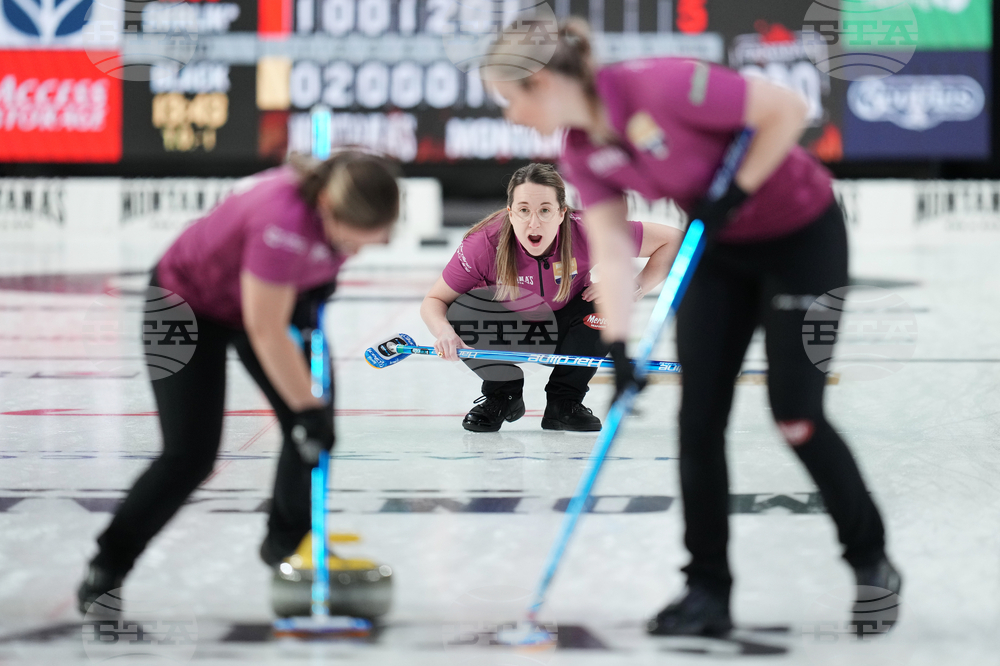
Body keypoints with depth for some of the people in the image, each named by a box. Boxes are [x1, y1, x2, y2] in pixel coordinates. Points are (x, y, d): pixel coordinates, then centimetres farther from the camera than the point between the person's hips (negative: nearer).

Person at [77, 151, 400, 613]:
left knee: (314, 431, -2)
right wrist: (309, 409, -30)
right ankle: (107, 567, 3)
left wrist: (318, 283, -8)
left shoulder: (352, 201, -21)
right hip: (189, 301, -7)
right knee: (189, 456, -13)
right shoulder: (283, 221, -43)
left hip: (269, 294, 7)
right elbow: (266, 331, -36)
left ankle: (286, 541, 23)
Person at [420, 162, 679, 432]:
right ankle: (502, 396, 1)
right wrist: (444, 332, -42)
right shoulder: (483, 244, -32)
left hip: (563, 334, 0)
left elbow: (671, 239, -23)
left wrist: (634, 288, -34)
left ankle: (564, 402, -7)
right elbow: (433, 301, -20)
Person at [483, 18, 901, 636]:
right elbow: (611, 250, -9)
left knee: (796, 415, -5)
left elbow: (788, 108, -28)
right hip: (721, 250, 7)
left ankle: (872, 561, 16)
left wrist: (736, 193, -24)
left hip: (803, 237, -7)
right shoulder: (583, 153, -7)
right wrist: (619, 348, -19)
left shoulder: (662, 87, -32)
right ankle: (708, 590, 9)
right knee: (699, 418, 0)